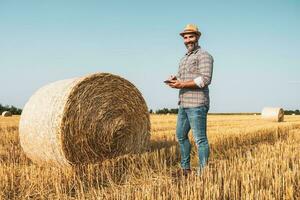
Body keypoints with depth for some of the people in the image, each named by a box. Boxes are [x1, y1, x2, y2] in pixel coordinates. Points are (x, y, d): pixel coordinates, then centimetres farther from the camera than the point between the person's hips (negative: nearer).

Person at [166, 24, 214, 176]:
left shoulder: (204, 55, -6)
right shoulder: (184, 58, 22)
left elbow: (205, 79, -18)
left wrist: (182, 84, -20)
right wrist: (174, 81, -1)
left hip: (197, 104, -9)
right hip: (183, 104, 9)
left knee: (200, 138, -7)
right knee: (181, 135, 15)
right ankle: (185, 168, 28)